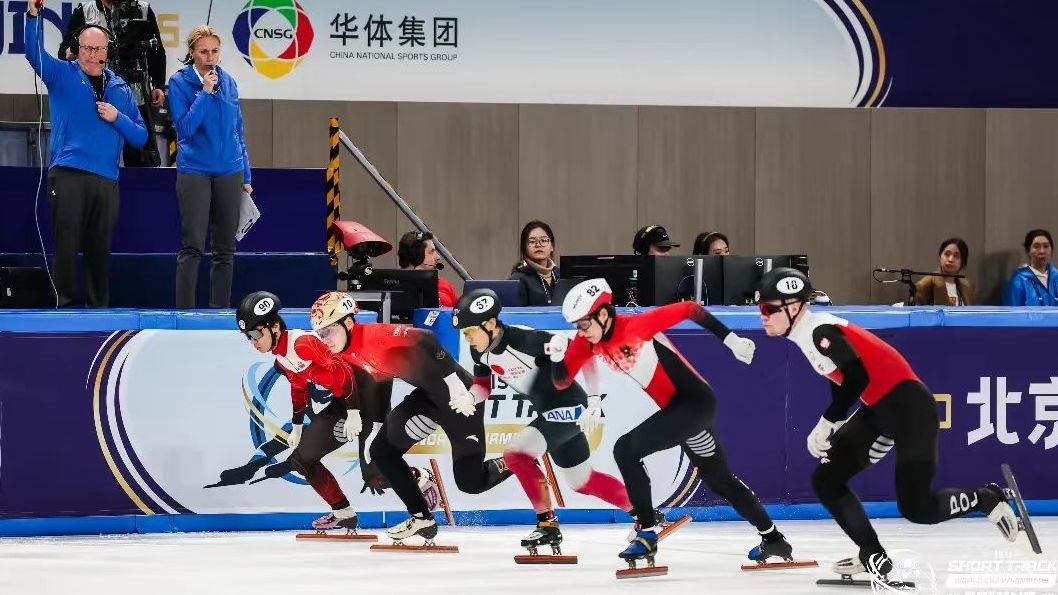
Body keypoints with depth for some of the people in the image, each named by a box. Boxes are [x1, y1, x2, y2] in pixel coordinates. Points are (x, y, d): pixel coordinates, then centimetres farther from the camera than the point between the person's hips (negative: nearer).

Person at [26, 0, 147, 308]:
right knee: (66, 242, -7)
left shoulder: (120, 88, 15)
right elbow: (34, 52, -11)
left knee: (100, 248, 6)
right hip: (68, 174, -3)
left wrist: (117, 118, -4)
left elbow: (140, 137, 14)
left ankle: (100, 308, 13)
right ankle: (65, 306, -4)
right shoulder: (62, 74, 7)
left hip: (106, 178, 3)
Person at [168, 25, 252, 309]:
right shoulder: (180, 82, -3)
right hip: (195, 173, -4)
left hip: (229, 173, 4)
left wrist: (246, 176, 15)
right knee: (192, 247, -8)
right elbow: (184, 128, -13)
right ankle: (185, 311, -7)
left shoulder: (228, 81, 9)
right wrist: (205, 92, -18)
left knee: (225, 248, 6)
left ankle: (220, 309, 12)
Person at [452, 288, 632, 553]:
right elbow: (483, 383, 13)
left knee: (517, 453, -20)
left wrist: (594, 400, -26)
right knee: (582, 481, 18)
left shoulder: (525, 339, -27)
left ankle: (547, 524, -11)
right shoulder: (480, 352, -4)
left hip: (569, 406, -9)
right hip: (549, 412, 9)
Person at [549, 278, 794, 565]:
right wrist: (557, 356, -18)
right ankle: (773, 538, 33)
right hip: (676, 409, 9)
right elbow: (562, 382, 2)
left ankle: (647, 533, -12)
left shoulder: (636, 326, -22)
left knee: (626, 450, -18)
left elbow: (690, 310, -19)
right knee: (719, 480, 20)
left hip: (695, 401, -9)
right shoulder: (589, 342, 1)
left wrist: (731, 340, -18)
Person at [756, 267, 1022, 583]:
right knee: (826, 480, 5)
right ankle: (873, 556, 8)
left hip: (909, 406, -10)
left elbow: (857, 377, -27)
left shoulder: (820, 330, -19)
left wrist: (825, 424, -20)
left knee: (915, 507, -14)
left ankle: (986, 499, 10)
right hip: (878, 411, 10)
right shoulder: (805, 335, 11)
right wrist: (830, 431, 14)